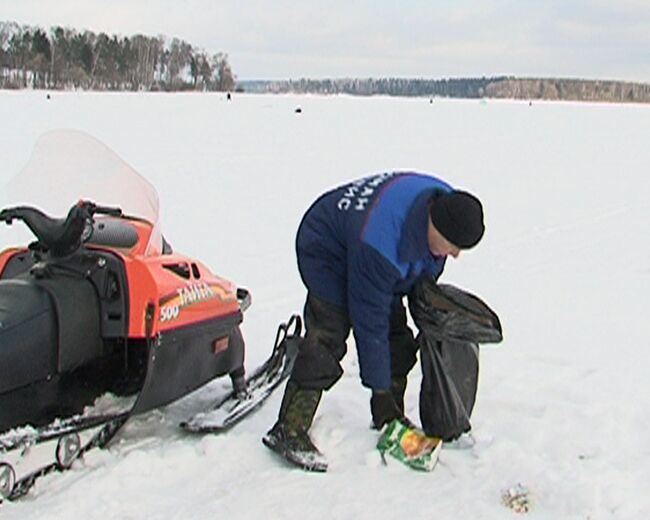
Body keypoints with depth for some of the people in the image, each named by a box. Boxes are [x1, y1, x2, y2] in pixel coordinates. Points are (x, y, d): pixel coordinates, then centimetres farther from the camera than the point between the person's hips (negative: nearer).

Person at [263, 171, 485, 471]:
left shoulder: (448, 205, -21)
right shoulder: (377, 244, -43)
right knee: (328, 336, -21)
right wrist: (379, 388, -27)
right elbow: (370, 322, -34)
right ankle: (289, 430, -18)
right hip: (326, 249, -8)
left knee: (397, 335, 2)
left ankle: (391, 419, 18)